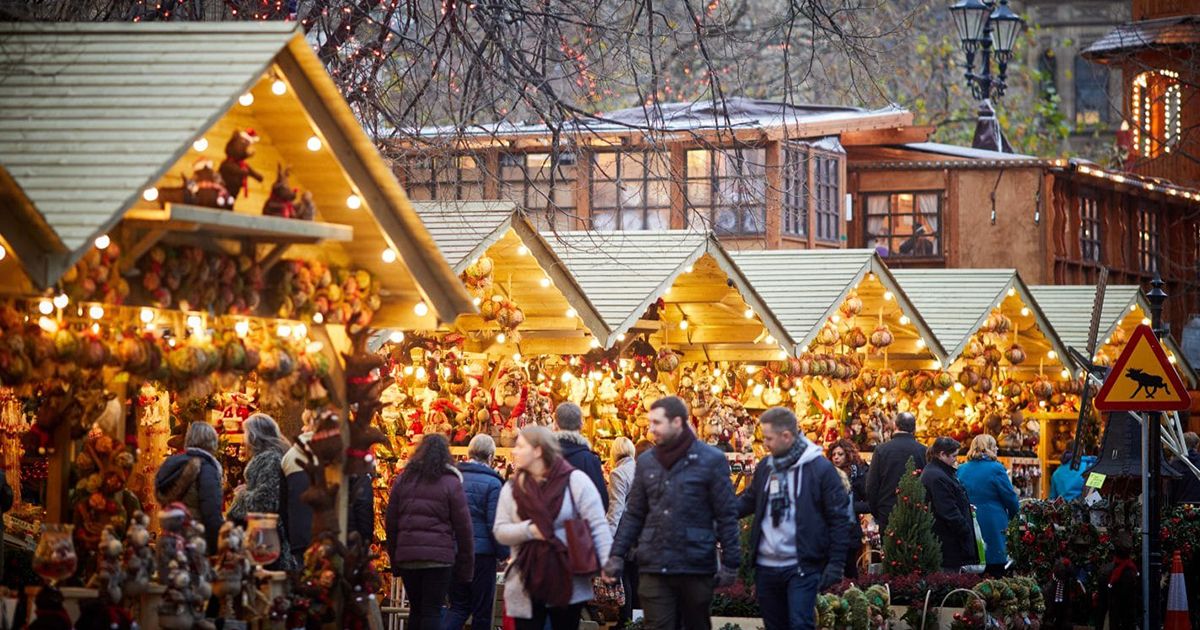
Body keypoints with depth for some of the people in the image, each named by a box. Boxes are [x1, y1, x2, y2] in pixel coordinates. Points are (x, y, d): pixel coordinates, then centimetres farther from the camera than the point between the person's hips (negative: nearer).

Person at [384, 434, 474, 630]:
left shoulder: (403, 481, 9)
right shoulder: (451, 483, -2)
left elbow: (390, 523, 12)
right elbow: (463, 527, -1)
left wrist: (394, 559, 18)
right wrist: (466, 564, 6)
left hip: (407, 555, 3)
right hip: (439, 556, -3)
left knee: (416, 609, 14)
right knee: (432, 612, -2)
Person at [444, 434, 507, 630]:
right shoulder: (492, 483, -10)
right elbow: (495, 524, -13)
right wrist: (504, 554, -3)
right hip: (481, 552, -5)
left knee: (458, 606, 14)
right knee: (482, 610, 6)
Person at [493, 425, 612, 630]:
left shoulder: (575, 481, -4)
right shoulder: (512, 488, 7)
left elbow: (598, 526, -9)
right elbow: (500, 531, 3)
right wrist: (528, 530, -16)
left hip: (568, 581, -3)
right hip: (526, 585, 3)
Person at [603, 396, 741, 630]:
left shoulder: (711, 460, -3)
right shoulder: (646, 462, 9)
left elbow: (726, 516, -3)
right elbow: (634, 515, 12)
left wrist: (730, 562, -6)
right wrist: (617, 555, 3)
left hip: (696, 567, -3)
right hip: (653, 567, 3)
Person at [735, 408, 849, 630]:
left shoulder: (820, 468, -8)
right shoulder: (765, 467, 10)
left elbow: (839, 518, -7)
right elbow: (748, 501, 22)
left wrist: (835, 565, -11)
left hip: (802, 567, -6)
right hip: (766, 567, 6)